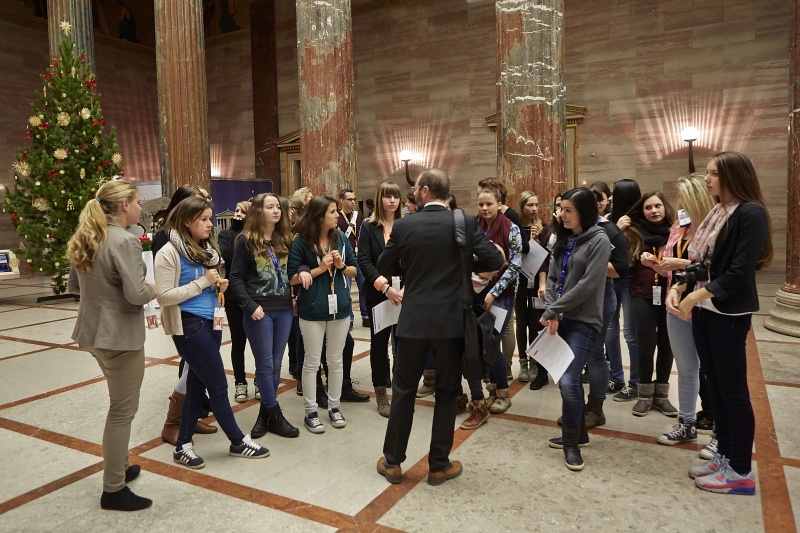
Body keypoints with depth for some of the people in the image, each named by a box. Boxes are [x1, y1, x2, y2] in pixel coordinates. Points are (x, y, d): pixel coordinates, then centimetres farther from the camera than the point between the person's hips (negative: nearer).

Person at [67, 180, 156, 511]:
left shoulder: (85, 239, 8)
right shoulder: (124, 241, -20)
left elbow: (74, 286, 16)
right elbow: (137, 294, -26)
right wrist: (152, 289, -6)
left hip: (94, 331, 9)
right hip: (120, 336, -9)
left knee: (120, 405, 24)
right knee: (122, 411, 3)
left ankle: (118, 467, 38)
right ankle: (113, 491, 14)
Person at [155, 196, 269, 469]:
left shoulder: (206, 248, 11)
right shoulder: (170, 252, -13)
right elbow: (164, 296, -16)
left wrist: (219, 285, 1)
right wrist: (202, 282, -18)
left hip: (211, 322, 8)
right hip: (190, 325, -8)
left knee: (197, 384, 13)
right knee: (218, 385, 1)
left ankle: (182, 445, 26)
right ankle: (238, 441, 17)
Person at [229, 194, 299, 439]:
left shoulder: (285, 239, 10)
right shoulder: (246, 240, -4)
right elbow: (236, 278, -6)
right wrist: (250, 306, -14)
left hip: (284, 310, 5)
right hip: (259, 311, -5)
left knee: (275, 364, 10)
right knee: (265, 365, 1)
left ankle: (264, 414, 22)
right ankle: (275, 416, 13)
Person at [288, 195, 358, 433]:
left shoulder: (341, 238, 2)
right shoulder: (301, 242, -9)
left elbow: (355, 270, 9)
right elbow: (292, 278, -10)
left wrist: (342, 266, -11)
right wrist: (320, 268, -17)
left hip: (340, 306, 4)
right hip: (313, 309, -4)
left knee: (336, 360, 13)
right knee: (312, 362, 6)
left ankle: (334, 406, 27)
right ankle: (310, 412, 18)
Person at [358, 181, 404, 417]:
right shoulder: (369, 226, 1)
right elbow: (364, 260, -6)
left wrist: (407, 287, -13)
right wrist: (385, 287, -16)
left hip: (405, 292, 1)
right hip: (378, 292, -1)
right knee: (379, 341, 6)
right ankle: (381, 393, 16)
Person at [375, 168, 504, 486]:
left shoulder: (403, 225, -3)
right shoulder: (465, 223, -5)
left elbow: (384, 269, 5)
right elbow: (494, 260, -6)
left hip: (414, 319, 0)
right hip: (452, 320, 0)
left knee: (403, 389, 14)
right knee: (447, 392, 12)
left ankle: (393, 462, 23)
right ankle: (439, 465, 21)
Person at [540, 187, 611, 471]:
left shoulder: (599, 241, -9)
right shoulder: (563, 239, 12)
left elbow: (588, 284, -17)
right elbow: (552, 277, 8)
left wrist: (553, 311, -15)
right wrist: (551, 312, -8)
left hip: (583, 321, -7)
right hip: (561, 319, 7)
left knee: (569, 381, -12)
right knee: (567, 379, 12)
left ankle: (571, 443, 7)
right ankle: (578, 433, 30)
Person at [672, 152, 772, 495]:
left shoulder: (750, 213, -13)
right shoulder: (715, 213, 11)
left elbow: (740, 271, -20)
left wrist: (696, 295, -19)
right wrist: (678, 288, -3)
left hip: (730, 313, -8)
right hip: (703, 310, 8)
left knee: (733, 390, 1)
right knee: (715, 386, 14)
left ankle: (741, 471, 13)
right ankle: (724, 456, 27)